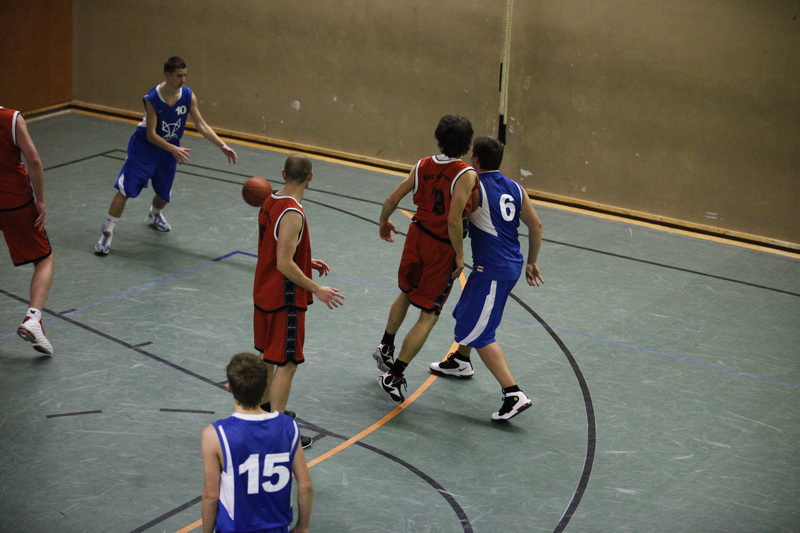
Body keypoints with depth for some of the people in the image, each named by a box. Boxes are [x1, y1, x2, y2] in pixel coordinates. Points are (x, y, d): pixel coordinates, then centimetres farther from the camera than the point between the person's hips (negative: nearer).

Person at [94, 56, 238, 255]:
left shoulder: (189, 96, -14)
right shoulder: (152, 99, -26)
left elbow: (202, 125, -10)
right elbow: (151, 135, -24)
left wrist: (223, 146, -18)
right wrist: (174, 149, -37)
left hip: (170, 150, 5)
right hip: (144, 147, -5)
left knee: (164, 193, 16)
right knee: (125, 189, -10)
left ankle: (154, 215, 51)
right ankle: (107, 233, -1)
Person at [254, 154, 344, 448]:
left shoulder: (270, 202, 4)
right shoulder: (292, 214, -24)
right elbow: (284, 264, -26)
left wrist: (306, 263, 18)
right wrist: (316, 289, -20)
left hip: (264, 291, 9)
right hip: (284, 299, -9)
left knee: (267, 355, 23)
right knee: (286, 364, -1)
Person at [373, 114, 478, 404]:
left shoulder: (422, 166, -3)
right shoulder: (465, 174, -20)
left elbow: (392, 200, 0)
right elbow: (453, 220, -26)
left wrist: (384, 223, 20)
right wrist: (459, 256, -14)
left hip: (417, 235, 6)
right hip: (442, 248, -6)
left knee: (406, 293, 31)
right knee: (428, 315, 4)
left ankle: (385, 347, 46)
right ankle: (393, 376, 2)